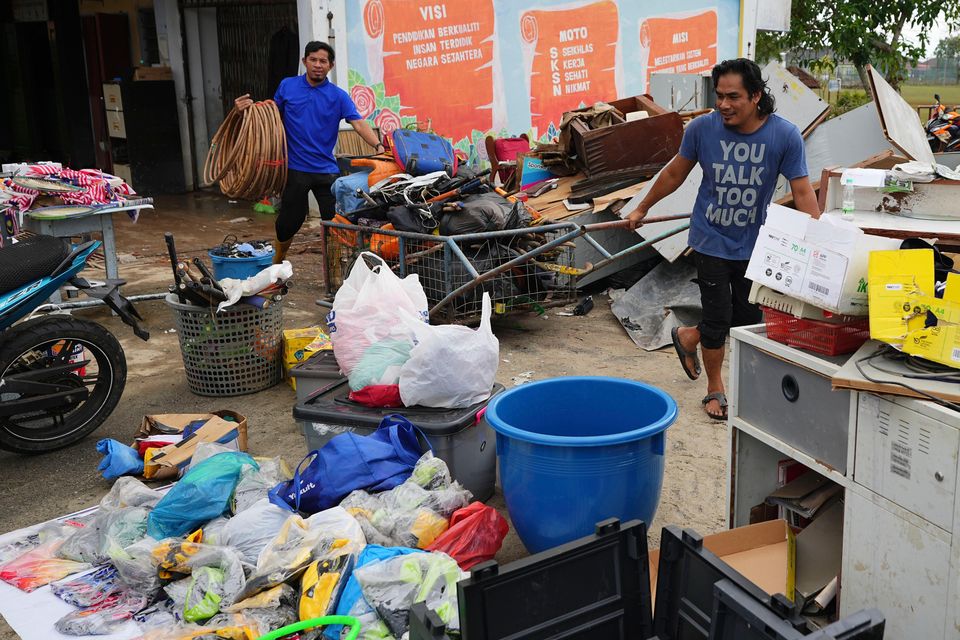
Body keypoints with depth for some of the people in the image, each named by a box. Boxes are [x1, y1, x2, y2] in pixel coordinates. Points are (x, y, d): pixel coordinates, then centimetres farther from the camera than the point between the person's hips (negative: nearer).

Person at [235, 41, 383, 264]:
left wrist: (378, 146, -28)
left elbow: (358, 124, -11)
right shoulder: (287, 86, 5)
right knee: (290, 221, 8)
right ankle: (276, 266, 31)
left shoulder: (338, 96, 0)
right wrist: (248, 108, -7)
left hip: (326, 169, 0)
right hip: (294, 168, 0)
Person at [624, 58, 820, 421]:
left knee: (749, 319, 12)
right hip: (712, 241, -2)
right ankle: (715, 389, 24)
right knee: (718, 318, 2)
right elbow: (675, 174, 2)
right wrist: (642, 209, 12)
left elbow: (802, 192, -14)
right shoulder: (702, 128, -15)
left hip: (754, 244, 2)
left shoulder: (785, 136, -17)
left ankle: (688, 338, 39)